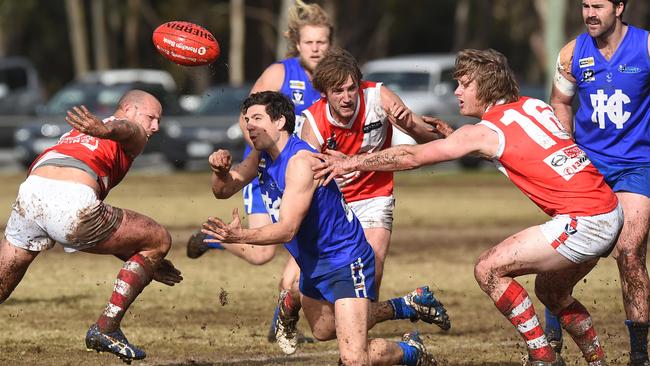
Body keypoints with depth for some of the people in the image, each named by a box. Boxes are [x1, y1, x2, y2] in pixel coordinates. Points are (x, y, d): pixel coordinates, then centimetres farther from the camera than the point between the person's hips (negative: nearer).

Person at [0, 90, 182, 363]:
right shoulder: (133, 134, 20)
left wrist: (145, 264, 45)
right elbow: (125, 129, -10)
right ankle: (106, 329, 9)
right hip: (72, 203, -6)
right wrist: (104, 129, -35)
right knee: (159, 240, 12)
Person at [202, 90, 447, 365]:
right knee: (324, 331, 31)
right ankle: (406, 306, 44)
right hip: (312, 265, 10)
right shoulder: (262, 155, 0)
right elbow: (223, 191, 4)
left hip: (345, 261, -10)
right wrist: (221, 171, -19)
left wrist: (240, 236, -47)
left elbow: (288, 229, -34)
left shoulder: (300, 161, -28)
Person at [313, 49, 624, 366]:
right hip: (612, 212, 9)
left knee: (488, 270, -3)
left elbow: (412, 157, -1)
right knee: (551, 292, 26)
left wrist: (350, 163, 8)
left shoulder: (483, 131, -5)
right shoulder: (534, 106, 14)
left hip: (583, 222, -9)